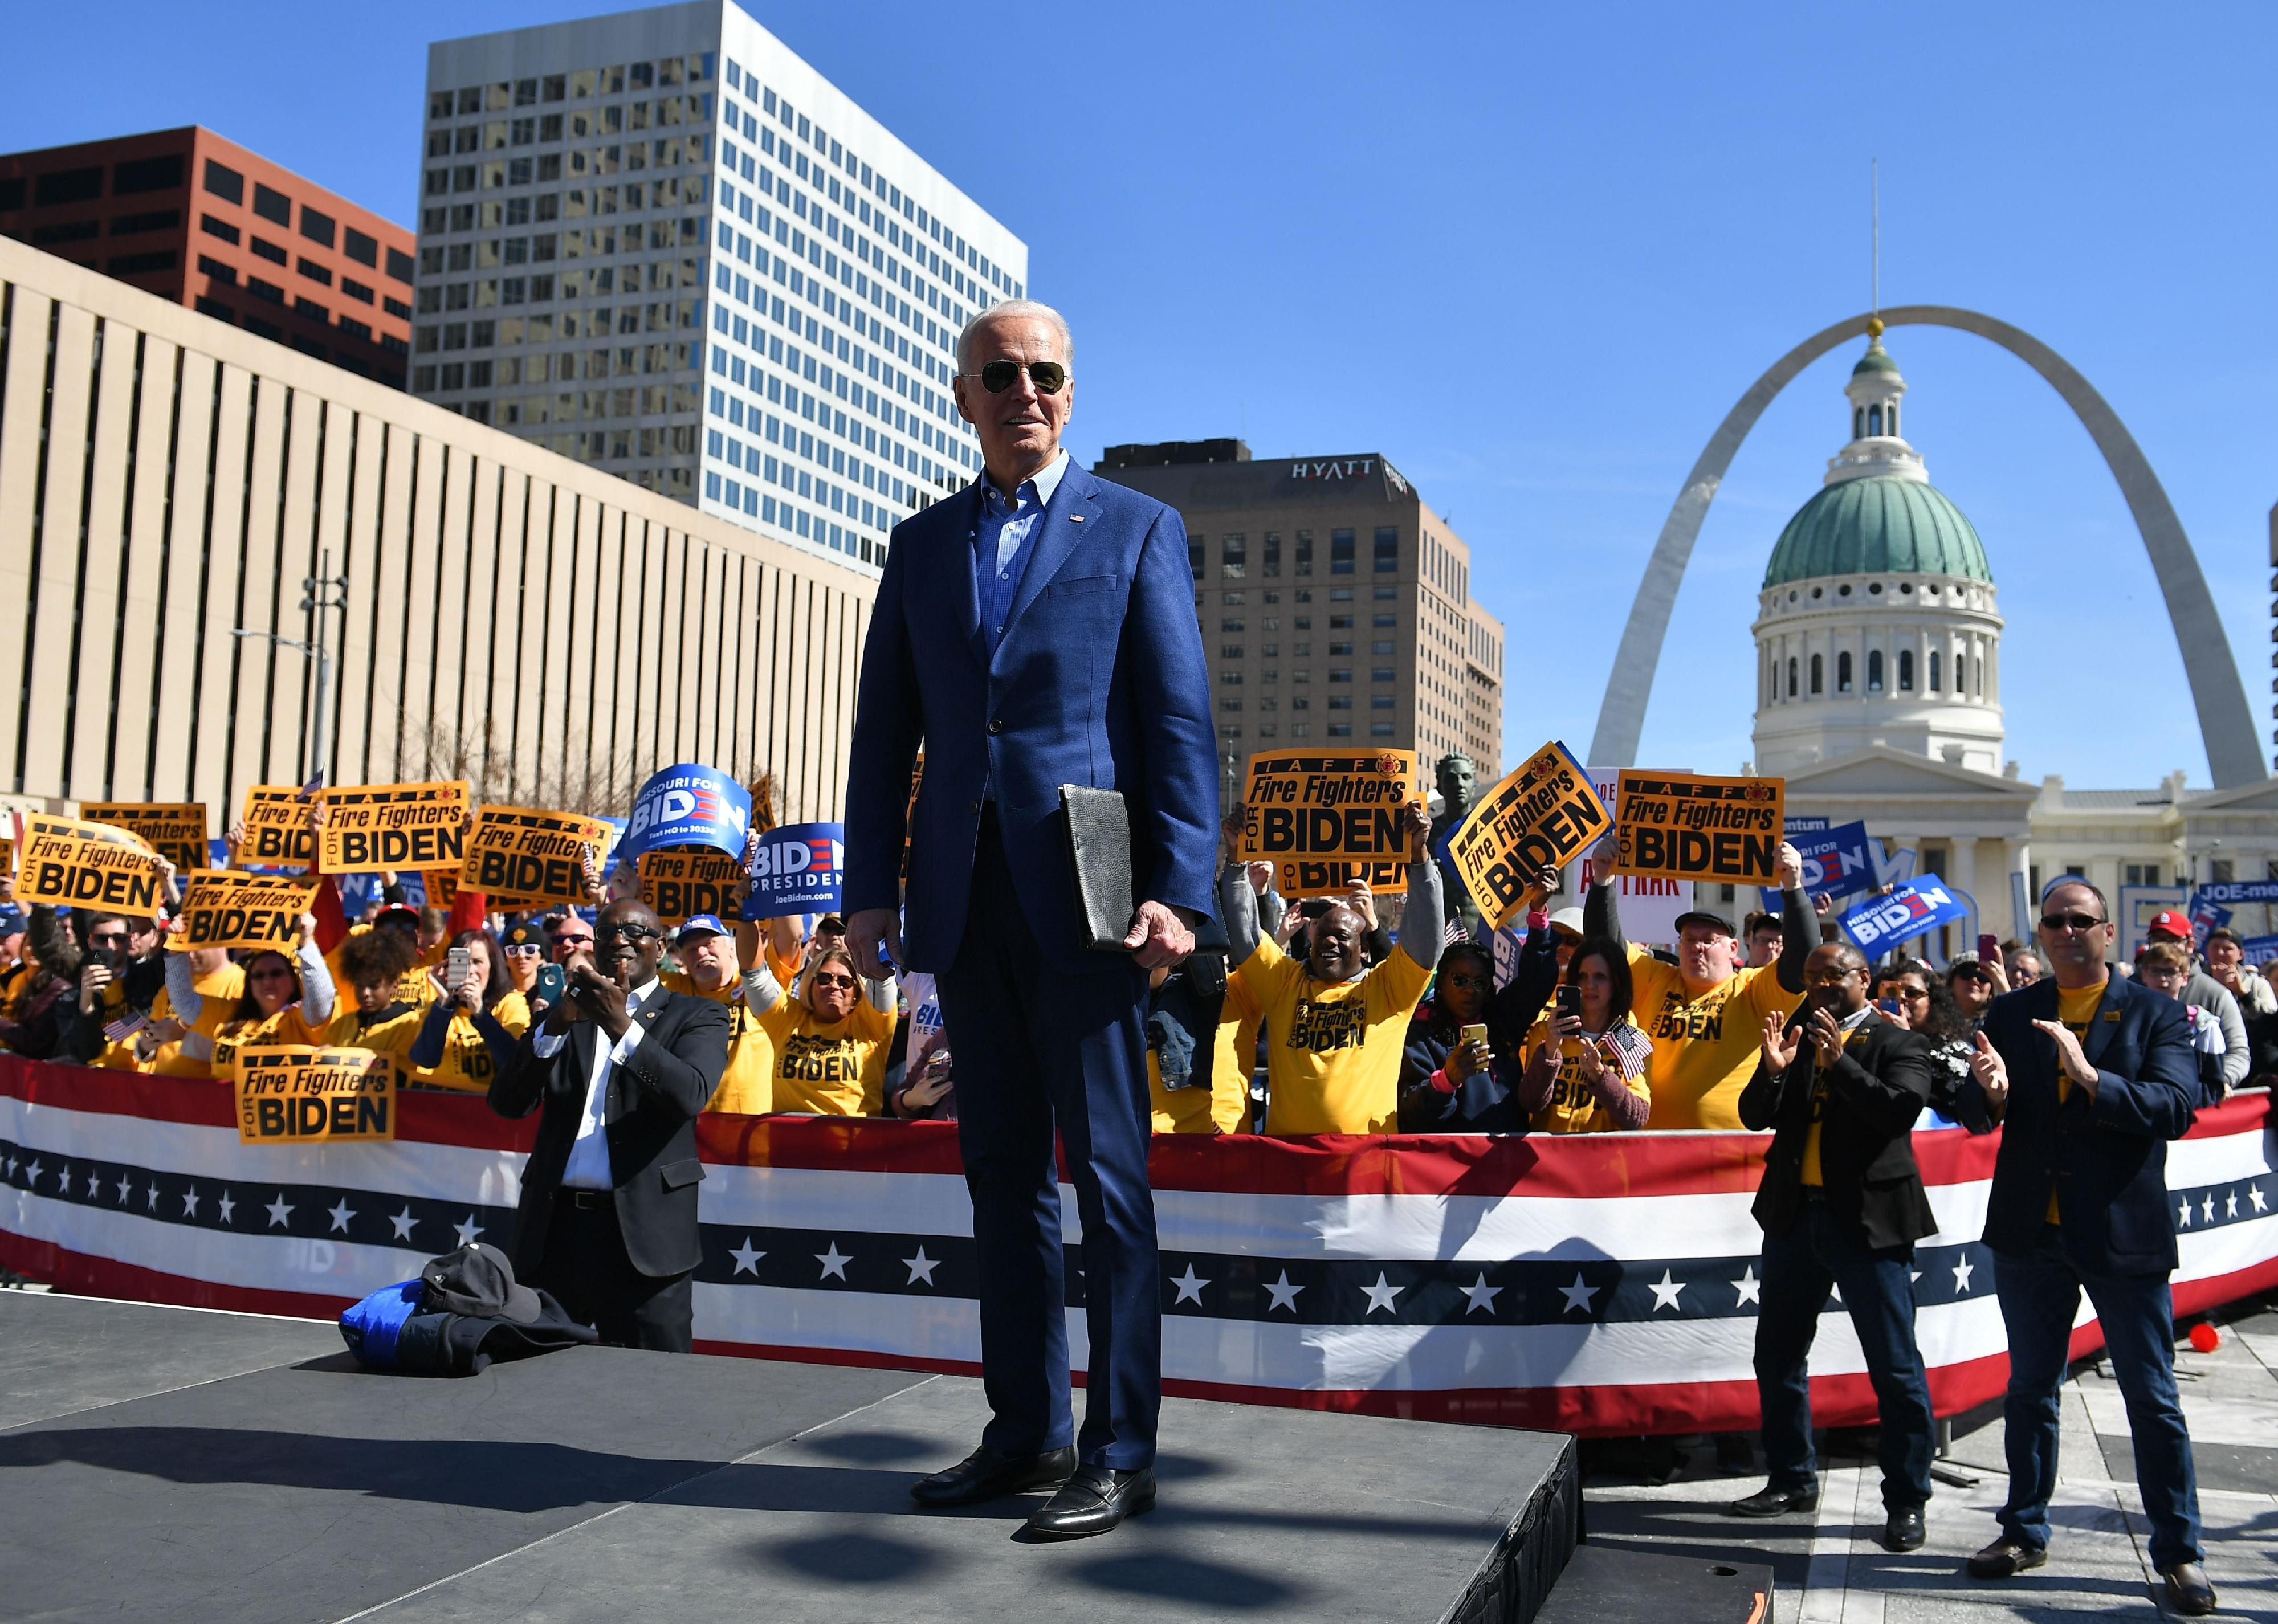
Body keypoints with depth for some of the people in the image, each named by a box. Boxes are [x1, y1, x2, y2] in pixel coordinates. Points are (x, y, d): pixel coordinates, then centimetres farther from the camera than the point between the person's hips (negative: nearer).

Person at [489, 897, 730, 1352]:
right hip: (555, 1227, 4)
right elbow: (507, 1102, 4)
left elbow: (690, 1095, -13)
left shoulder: (696, 1017, 6)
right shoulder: (564, 1014, 16)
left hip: (643, 1232, -3)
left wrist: (621, 1026, -20)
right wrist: (557, 1024, -10)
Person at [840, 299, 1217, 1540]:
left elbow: (1181, 722, -1)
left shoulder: (1137, 529, 6)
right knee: (1002, 1172, 10)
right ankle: (1025, 1429, 21)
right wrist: (868, 887, 6)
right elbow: (885, 730, 15)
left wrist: (1176, 888, -12)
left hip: (1083, 897, -4)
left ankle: (1121, 1451, 9)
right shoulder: (922, 546, 16)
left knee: (1108, 1176, 0)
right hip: (963, 905, 5)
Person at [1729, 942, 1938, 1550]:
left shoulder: (1898, 1043, -2)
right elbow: (1755, 1116, 4)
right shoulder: (1797, 1036, 10)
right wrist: (1774, 1070, -14)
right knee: (1778, 1356, 13)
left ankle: (1906, 1500, 10)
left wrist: (1838, 1061, -25)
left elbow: (1900, 1112, -19)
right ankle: (1792, 1480, 28)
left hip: (1868, 1219, -5)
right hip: (1795, 1215, 6)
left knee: (1895, 1364, -2)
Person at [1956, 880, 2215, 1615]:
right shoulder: (2012, 1014, 3)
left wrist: (2092, 1080, -33)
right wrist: (1990, 1093, -26)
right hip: (2030, 1231, 3)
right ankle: (2025, 1531, 28)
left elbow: (2177, 1108, -18)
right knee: (2029, 1388, 14)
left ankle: (2179, 1551, 20)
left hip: (2123, 1232, -3)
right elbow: (1977, 1113, -3)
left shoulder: (2155, 1014, -4)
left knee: (2152, 1397, 6)